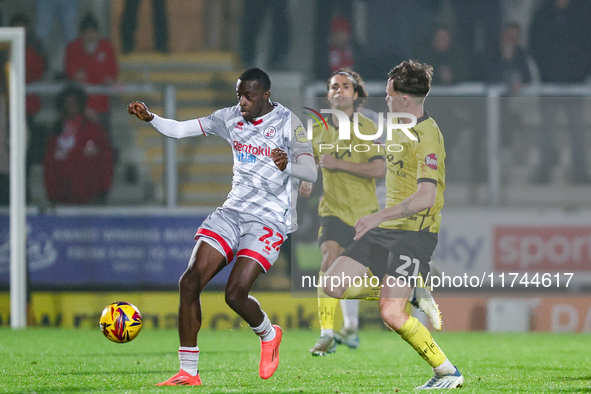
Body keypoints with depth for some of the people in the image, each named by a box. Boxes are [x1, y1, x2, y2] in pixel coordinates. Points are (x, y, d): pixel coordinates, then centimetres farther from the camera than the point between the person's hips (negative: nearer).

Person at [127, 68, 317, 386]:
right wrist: (150, 118, -14)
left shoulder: (287, 122, -9)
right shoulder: (231, 117, 6)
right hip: (233, 211, 6)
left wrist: (287, 166, -39)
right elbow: (180, 130, 5)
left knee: (236, 293, -19)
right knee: (190, 281, -9)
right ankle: (188, 372, -2)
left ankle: (268, 335, 16)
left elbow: (311, 172, -17)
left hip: (269, 219, -6)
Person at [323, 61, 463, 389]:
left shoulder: (427, 137, -18)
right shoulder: (403, 130, 12)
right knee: (334, 286, -1)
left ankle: (449, 373, -3)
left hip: (415, 232, -9)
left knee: (391, 314, -17)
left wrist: (378, 217, -29)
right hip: (387, 229, 9)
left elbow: (425, 197, -28)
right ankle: (408, 292, 16)